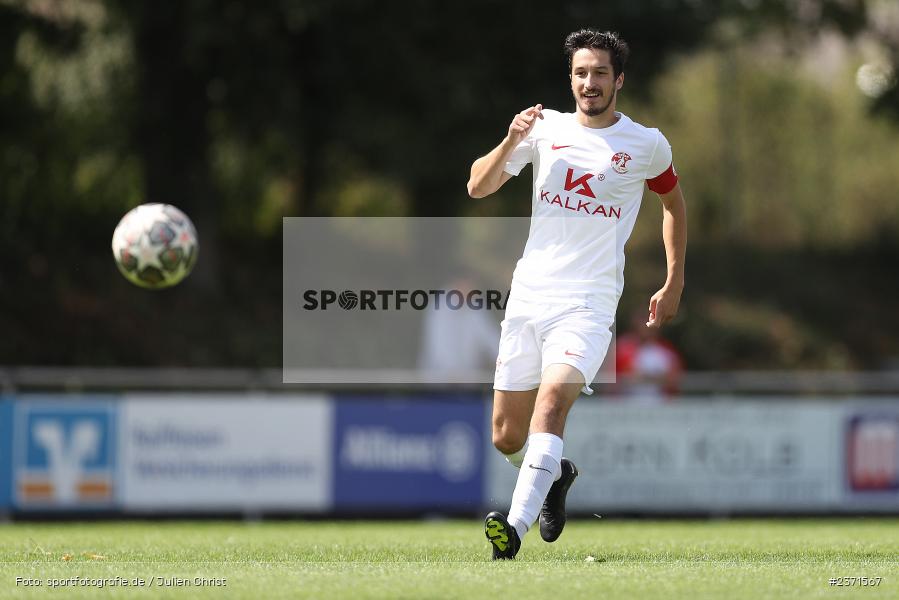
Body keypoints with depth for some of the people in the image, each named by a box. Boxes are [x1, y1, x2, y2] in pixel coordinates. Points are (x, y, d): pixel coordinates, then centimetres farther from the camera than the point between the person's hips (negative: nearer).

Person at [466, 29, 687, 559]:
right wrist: (510, 143, -15)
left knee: (552, 400, -28)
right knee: (507, 438, 6)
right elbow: (478, 187, 3)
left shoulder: (647, 145, 4)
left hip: (588, 304, -3)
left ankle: (516, 527, -38)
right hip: (528, 294, 3)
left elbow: (674, 202, 22)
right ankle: (556, 475, 40)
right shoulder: (546, 128, 6)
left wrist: (675, 283, 19)